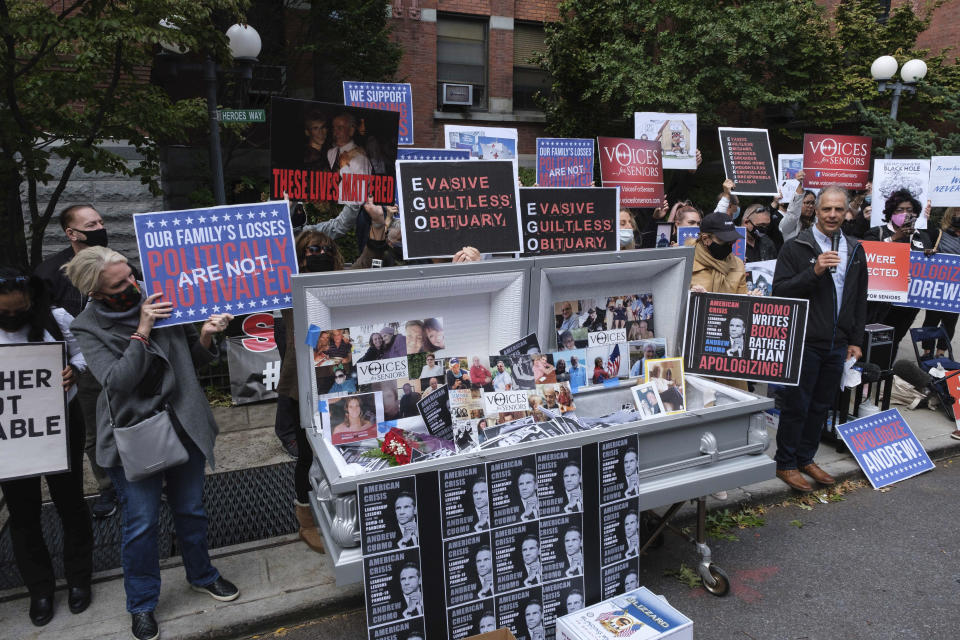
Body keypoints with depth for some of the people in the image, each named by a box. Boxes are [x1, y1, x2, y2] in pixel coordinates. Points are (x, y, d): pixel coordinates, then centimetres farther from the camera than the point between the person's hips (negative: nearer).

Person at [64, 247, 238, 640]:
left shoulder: (159, 298, -3)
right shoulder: (89, 328, -8)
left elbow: (193, 359, 4)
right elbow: (116, 381, -21)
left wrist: (205, 335, -17)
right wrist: (141, 332, -26)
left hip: (183, 424, 3)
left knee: (191, 510, 16)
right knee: (141, 523, 6)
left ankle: (201, 575, 41)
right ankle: (141, 604, 29)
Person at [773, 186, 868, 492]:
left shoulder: (855, 250, 11)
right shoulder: (795, 247, -7)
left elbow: (860, 300, 16)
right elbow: (779, 291, -14)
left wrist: (855, 340, 12)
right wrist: (814, 272, -25)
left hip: (837, 345, 6)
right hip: (804, 341, -6)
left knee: (821, 406, 14)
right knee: (796, 406, 2)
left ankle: (805, 458, 28)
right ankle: (785, 464, 15)